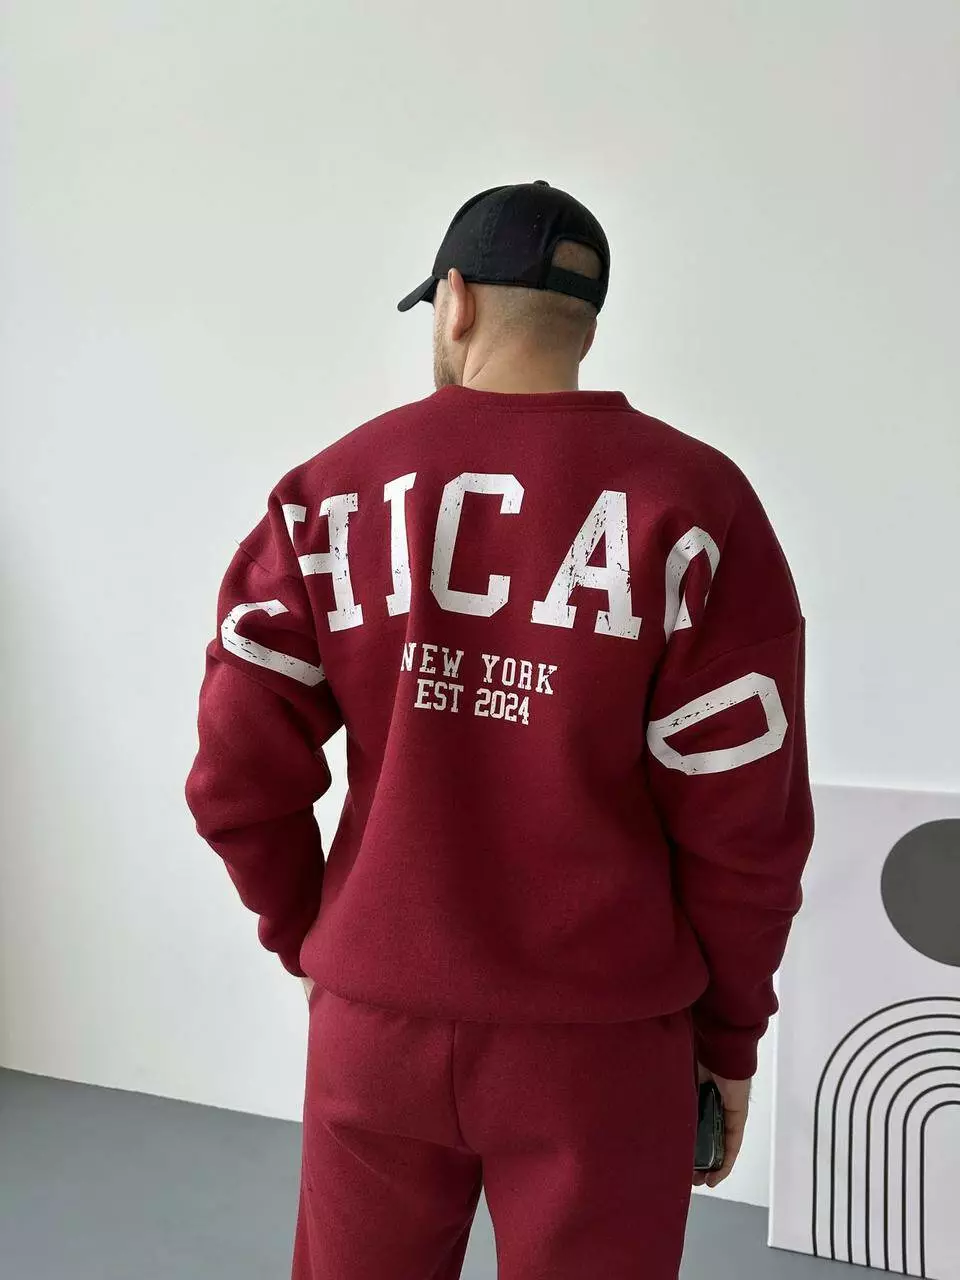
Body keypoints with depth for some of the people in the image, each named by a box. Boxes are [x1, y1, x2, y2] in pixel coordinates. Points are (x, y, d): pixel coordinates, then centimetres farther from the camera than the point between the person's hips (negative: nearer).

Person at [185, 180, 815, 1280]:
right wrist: (730, 1032, 5)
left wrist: (305, 937, 12)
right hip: (602, 1031, -1)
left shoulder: (328, 490, -3)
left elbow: (239, 777, -5)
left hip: (375, 1017, 2)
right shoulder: (694, 501, -8)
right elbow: (743, 816, -10)